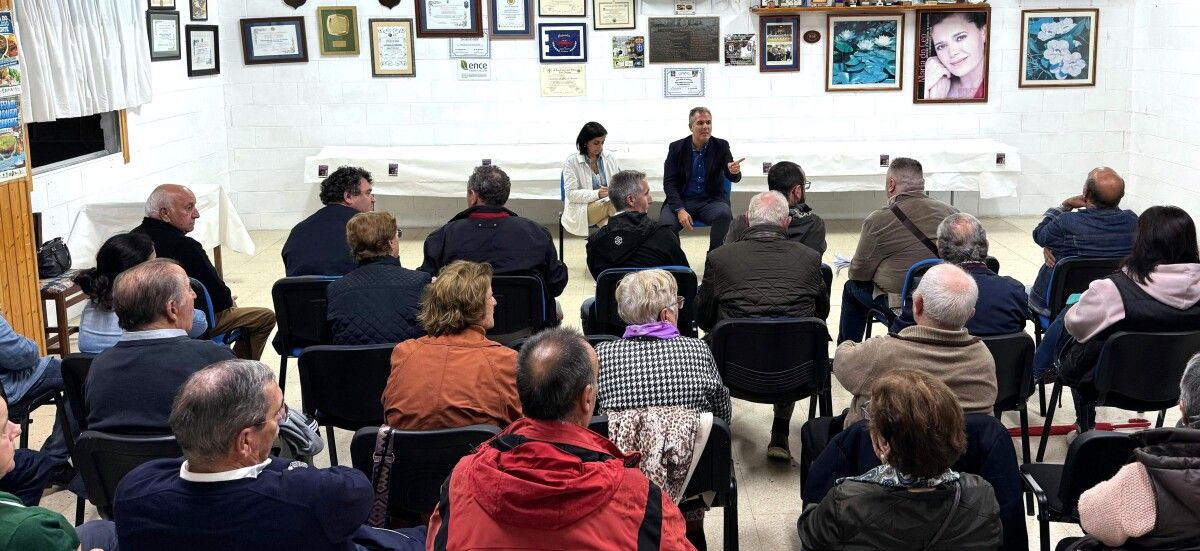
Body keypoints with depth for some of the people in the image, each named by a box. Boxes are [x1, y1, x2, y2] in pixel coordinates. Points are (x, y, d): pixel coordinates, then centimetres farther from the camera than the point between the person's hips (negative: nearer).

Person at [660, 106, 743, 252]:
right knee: (666, 223, -30)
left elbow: (732, 177, -8)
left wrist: (734, 172, -35)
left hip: (711, 200, 0)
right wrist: (679, 210, -18)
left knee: (724, 214, -32)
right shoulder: (676, 148, 2)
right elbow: (669, 182, -2)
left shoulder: (721, 146, 2)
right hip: (681, 200, 0)